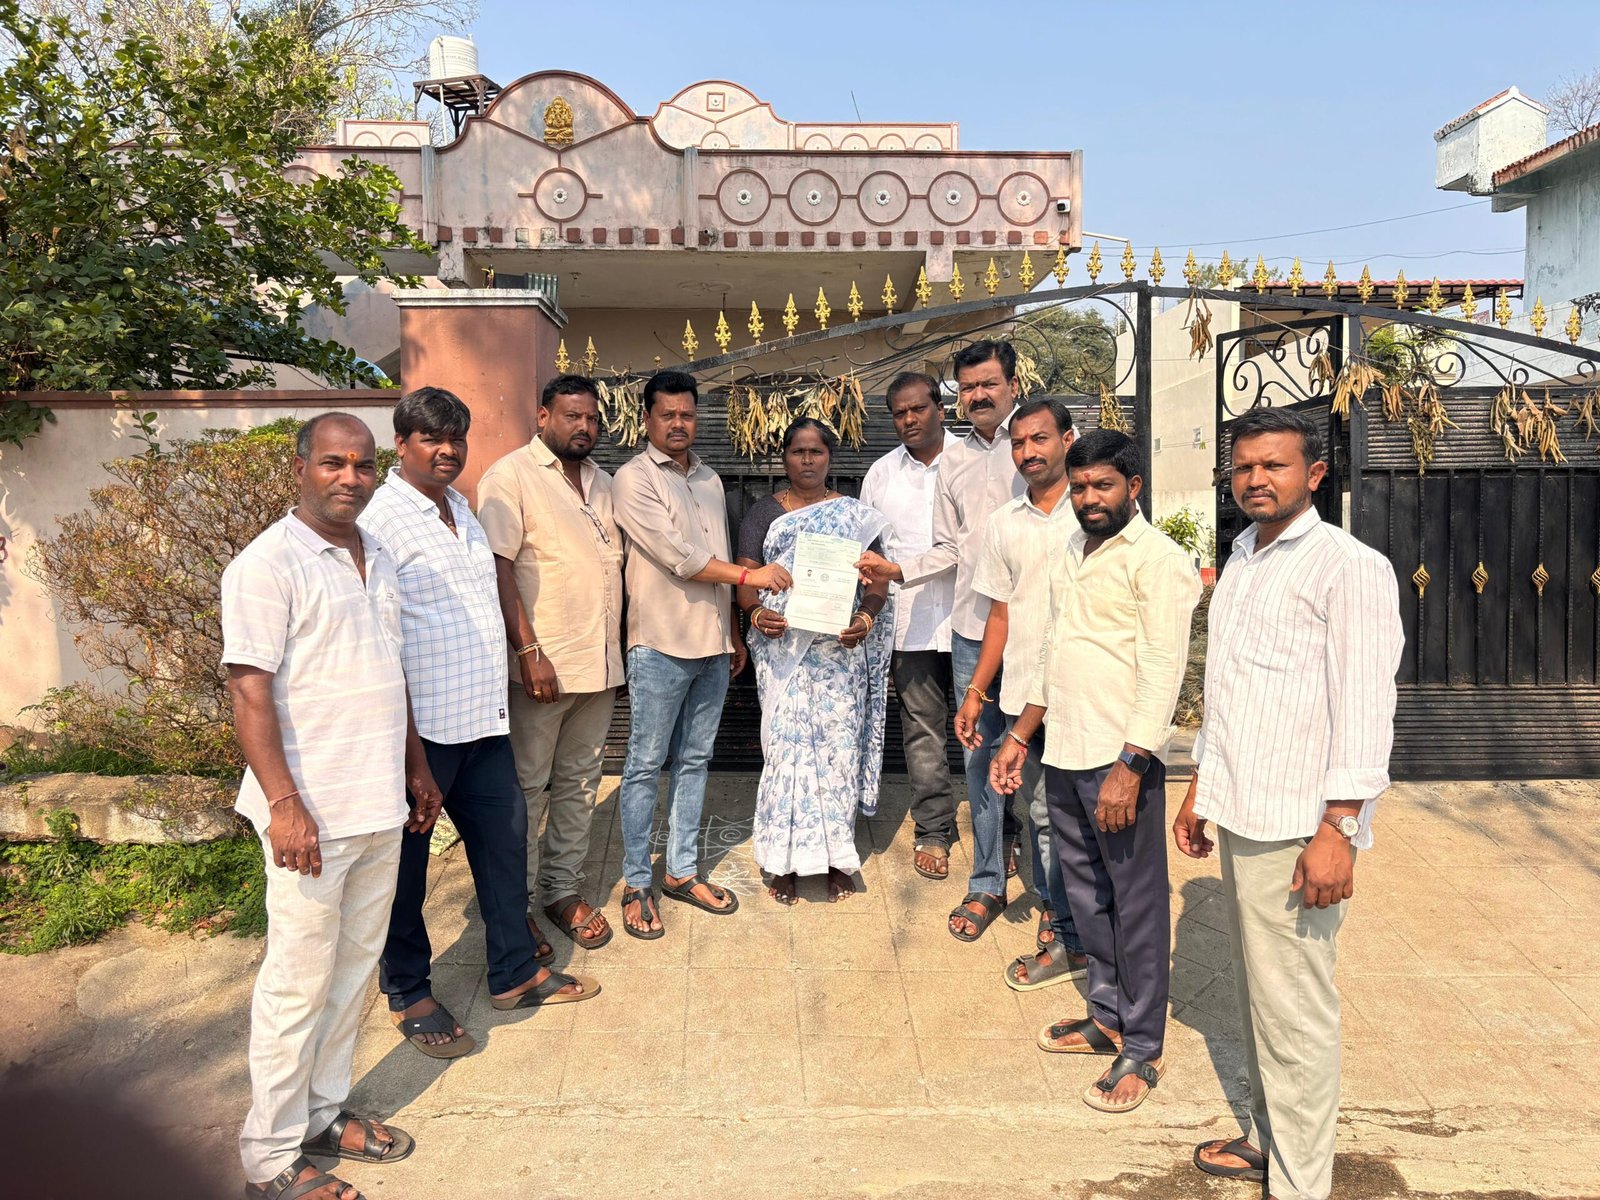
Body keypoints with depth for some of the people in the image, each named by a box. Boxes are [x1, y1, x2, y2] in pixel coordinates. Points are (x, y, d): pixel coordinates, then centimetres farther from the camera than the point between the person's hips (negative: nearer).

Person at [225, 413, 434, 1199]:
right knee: (298, 983, 4)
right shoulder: (268, 565, -12)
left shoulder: (377, 560, 12)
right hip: (312, 812, -7)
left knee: (354, 966, 16)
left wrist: (417, 769, 19)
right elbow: (250, 692, -16)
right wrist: (284, 803, -21)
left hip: (380, 806, 7)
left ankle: (323, 1113, 33)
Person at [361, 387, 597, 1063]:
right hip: (421, 726, -8)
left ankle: (514, 972, 31)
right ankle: (408, 995, 25)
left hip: (482, 716, 8)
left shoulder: (460, 509, 14)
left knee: (504, 837, 15)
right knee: (405, 860, 8)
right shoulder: (381, 517, -13)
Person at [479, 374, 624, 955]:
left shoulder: (601, 481, 14)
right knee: (526, 787, 4)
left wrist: (620, 645, 16)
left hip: (599, 663, 7)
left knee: (580, 783, 14)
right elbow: (498, 569, -15)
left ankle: (563, 890, 28)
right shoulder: (510, 477, -8)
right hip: (542, 665, -7)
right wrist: (529, 651, -21)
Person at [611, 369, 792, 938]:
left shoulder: (709, 479, 14)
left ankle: (682, 870, 25)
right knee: (645, 767, 2)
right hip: (661, 647, -6)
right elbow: (676, 556, -16)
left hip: (712, 646, 6)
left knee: (694, 762, 13)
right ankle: (636, 884, 13)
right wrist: (748, 575, -13)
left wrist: (734, 633, 17)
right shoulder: (634, 479, -7)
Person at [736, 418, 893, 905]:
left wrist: (866, 618, -15)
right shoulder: (764, 512, 9)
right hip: (783, 648, 0)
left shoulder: (856, 515, 10)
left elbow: (877, 580, 5)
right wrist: (756, 613, -18)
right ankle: (785, 859, 10)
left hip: (840, 649, 1)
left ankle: (837, 855, 15)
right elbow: (744, 577, 3)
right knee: (785, 742, -1)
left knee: (838, 743, 2)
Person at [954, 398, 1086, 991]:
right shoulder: (1005, 524, 11)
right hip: (1024, 696, 5)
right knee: (1042, 816, 11)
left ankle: (1069, 939, 16)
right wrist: (975, 691, 12)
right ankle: (1061, 925, 24)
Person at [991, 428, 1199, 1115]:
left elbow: (1163, 669, -17)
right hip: (1063, 752, 8)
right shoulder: (1074, 552, 15)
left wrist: (1129, 766, -22)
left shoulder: (1157, 558, -11)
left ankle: (1142, 1051, 16)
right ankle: (1108, 1017, 33)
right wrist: (1018, 737, 18)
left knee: (1137, 903, 4)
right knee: (1087, 893, 17)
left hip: (1121, 757, -8)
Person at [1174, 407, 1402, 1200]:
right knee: (1256, 993, 18)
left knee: (1293, 1012, 1)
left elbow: (1365, 707, -15)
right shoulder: (1242, 561, 15)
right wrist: (1200, 790, 20)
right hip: (1239, 815, 8)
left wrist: (1337, 829, -19)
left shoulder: (1348, 567, -10)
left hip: (1296, 827, -8)